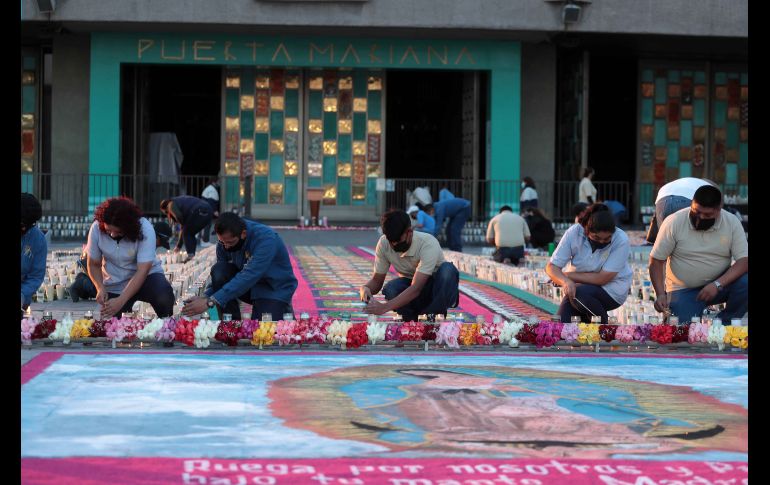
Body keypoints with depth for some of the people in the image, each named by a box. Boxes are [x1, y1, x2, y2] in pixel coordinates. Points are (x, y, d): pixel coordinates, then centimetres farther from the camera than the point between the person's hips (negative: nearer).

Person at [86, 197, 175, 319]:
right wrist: (100, 288, -25)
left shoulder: (145, 229, -26)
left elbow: (142, 271, -29)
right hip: (114, 285, 3)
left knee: (164, 294, -34)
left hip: (146, 276, -3)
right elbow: (94, 264, -6)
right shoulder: (96, 229, -18)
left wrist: (121, 301, -37)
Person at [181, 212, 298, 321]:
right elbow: (219, 276, -3)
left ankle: (283, 309, 6)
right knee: (219, 270, -23)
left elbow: (248, 277, -39)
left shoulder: (266, 239, -30)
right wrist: (206, 297, -25)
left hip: (274, 289, -5)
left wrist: (210, 302, -44)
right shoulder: (226, 241, -12)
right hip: (249, 287, 5)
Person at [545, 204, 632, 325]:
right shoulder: (574, 233, -17)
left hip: (612, 291, -3)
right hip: (581, 285, 3)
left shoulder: (621, 240, -24)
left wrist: (568, 275, -18)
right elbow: (551, 267, -18)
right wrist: (566, 281, -39)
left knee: (577, 293, -32)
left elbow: (602, 278, -24)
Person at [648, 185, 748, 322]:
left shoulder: (732, 222, -9)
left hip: (719, 283, 2)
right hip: (683, 289, -2)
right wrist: (660, 294, -21)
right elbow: (656, 260, -8)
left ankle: (724, 324, -3)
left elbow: (744, 261, -15)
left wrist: (717, 284, -30)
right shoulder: (673, 222, -12)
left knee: (745, 282, -27)